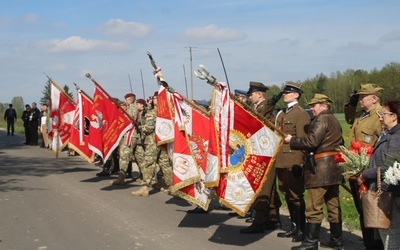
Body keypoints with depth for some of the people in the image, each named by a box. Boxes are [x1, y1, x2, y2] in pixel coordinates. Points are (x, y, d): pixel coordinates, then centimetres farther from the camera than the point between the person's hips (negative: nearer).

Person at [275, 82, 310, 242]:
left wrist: (298, 163, -18)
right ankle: (294, 227, 23)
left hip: (294, 162, -8)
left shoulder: (301, 114, -8)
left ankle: (301, 230, 7)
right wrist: (275, 159, 14)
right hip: (281, 161, 8)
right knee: (287, 195, 13)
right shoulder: (281, 114, 17)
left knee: (296, 196, -3)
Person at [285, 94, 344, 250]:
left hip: (320, 168, -10)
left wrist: (292, 140, -9)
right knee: (333, 205, 12)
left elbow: (311, 141, -21)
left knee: (314, 206, -7)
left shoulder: (321, 119, -11)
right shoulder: (334, 120, 18)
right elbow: (339, 144, 22)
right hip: (334, 168, 10)